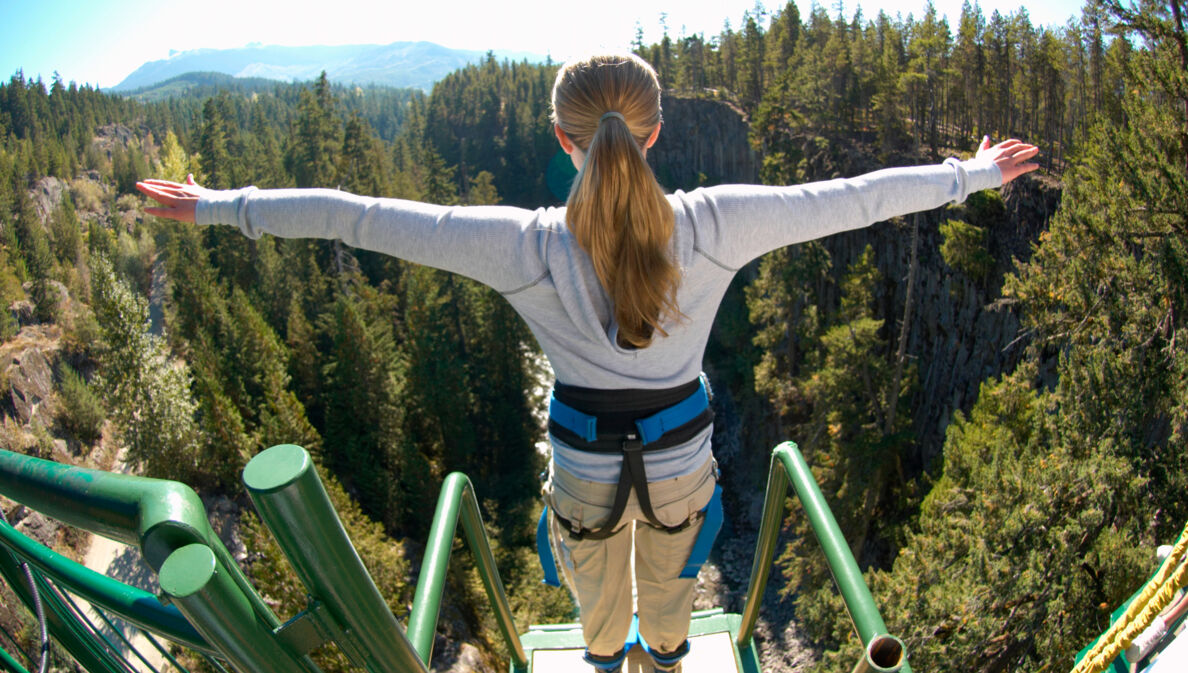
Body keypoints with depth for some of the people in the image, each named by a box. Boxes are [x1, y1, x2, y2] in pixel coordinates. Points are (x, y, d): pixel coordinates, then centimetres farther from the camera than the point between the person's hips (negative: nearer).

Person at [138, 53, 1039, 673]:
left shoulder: (527, 247, -27)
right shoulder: (713, 227, -24)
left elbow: (358, 216, -19)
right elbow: (850, 199, -12)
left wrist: (220, 206, -7)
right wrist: (972, 175, 4)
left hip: (585, 453, 0)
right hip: (682, 446, 1)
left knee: (595, 576, 33)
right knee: (668, 573, 33)